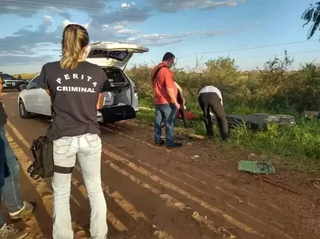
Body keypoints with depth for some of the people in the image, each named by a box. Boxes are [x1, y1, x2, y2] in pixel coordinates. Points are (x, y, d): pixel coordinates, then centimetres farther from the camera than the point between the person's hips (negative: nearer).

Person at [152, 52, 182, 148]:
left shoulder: (155, 70, 10)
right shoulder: (166, 71, -19)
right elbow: (169, 89, -23)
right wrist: (175, 102, -18)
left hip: (157, 100, 9)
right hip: (167, 102, -8)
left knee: (158, 121, 14)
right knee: (169, 123, 0)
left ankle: (157, 140, 23)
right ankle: (170, 143, 6)